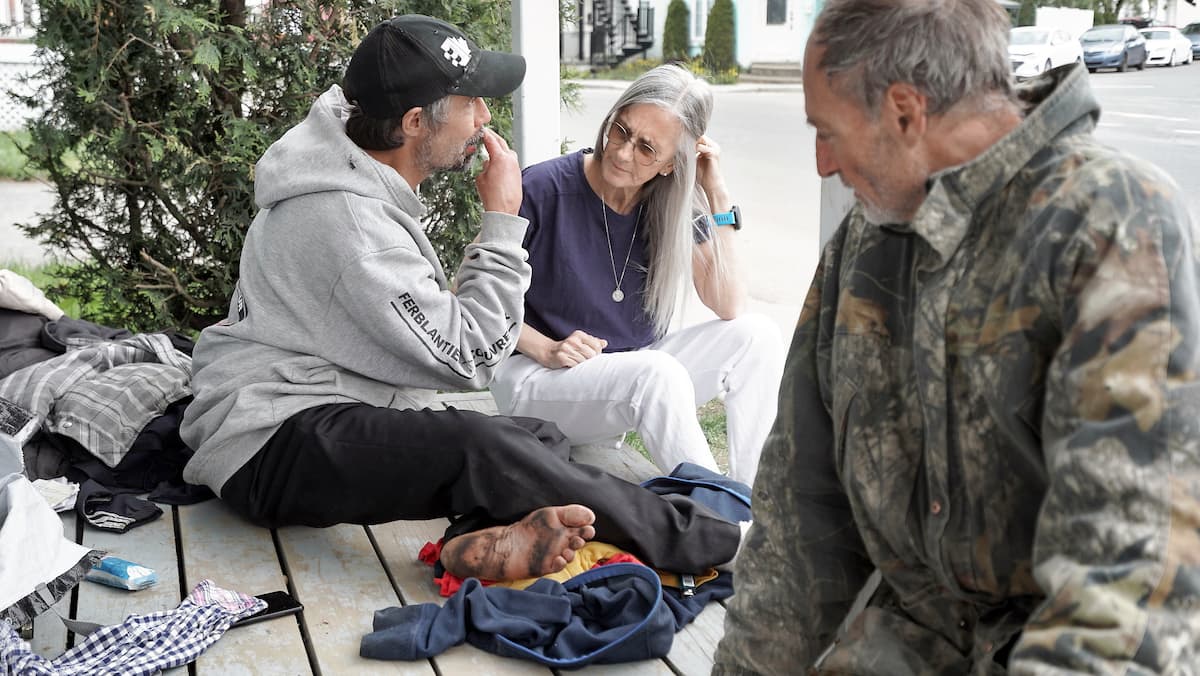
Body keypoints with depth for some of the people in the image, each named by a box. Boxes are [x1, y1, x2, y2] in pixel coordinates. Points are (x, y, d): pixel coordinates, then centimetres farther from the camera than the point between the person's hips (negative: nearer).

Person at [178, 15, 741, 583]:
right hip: (272, 445, -11)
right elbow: (469, 358, -20)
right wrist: (503, 220, -13)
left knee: (539, 435, 1)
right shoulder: (349, 222, -23)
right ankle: (713, 541, -26)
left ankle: (482, 536, -30)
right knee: (480, 446, -33)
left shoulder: (358, 184, 10)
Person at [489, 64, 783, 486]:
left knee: (755, 337, -12)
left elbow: (729, 306, -11)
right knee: (658, 373, -33)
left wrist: (718, 196, -15)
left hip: (636, 367, 6)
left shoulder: (676, 205, -3)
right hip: (539, 379, -5)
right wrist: (547, 350, -23)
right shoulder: (544, 189, -16)